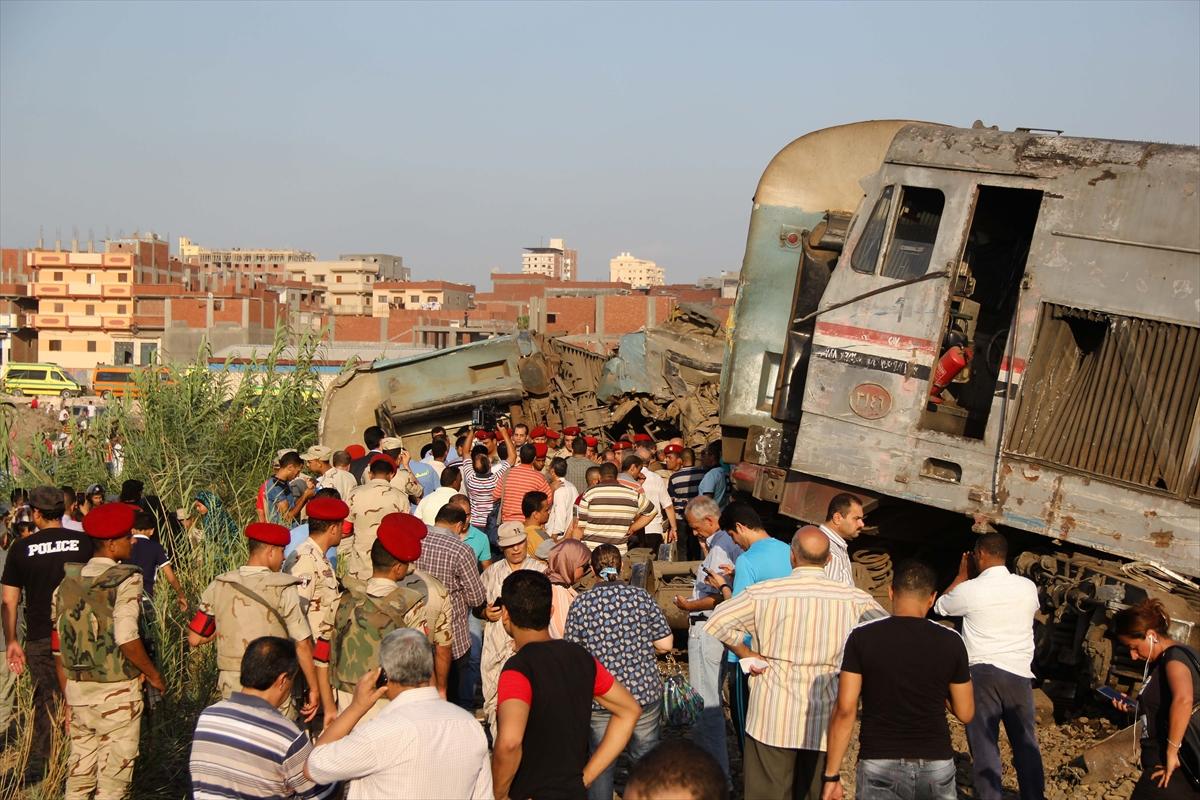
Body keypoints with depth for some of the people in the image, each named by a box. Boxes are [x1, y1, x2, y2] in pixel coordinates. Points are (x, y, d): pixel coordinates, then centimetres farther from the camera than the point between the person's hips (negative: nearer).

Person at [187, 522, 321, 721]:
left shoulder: (218, 587, 0)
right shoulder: (284, 591, -11)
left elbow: (194, 639, 5)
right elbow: (302, 645, -10)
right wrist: (314, 689, -2)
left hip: (231, 684, 4)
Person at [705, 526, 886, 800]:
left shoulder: (764, 593, -9)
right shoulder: (853, 598, -5)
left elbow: (716, 624, -9)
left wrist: (746, 654, 3)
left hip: (773, 718, -1)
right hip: (824, 720, 2)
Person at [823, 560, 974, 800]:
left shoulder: (862, 637, -6)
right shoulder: (950, 641, -2)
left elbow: (845, 710, -8)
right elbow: (965, 713, 5)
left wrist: (832, 775, -3)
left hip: (878, 766, -1)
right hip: (936, 765, 2)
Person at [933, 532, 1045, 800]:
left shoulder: (969, 590, -8)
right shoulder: (1027, 587, 3)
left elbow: (940, 606, 13)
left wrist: (962, 575, 22)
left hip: (982, 673, -3)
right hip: (1019, 672, 4)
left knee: (984, 744, 1)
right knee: (1026, 743, 14)